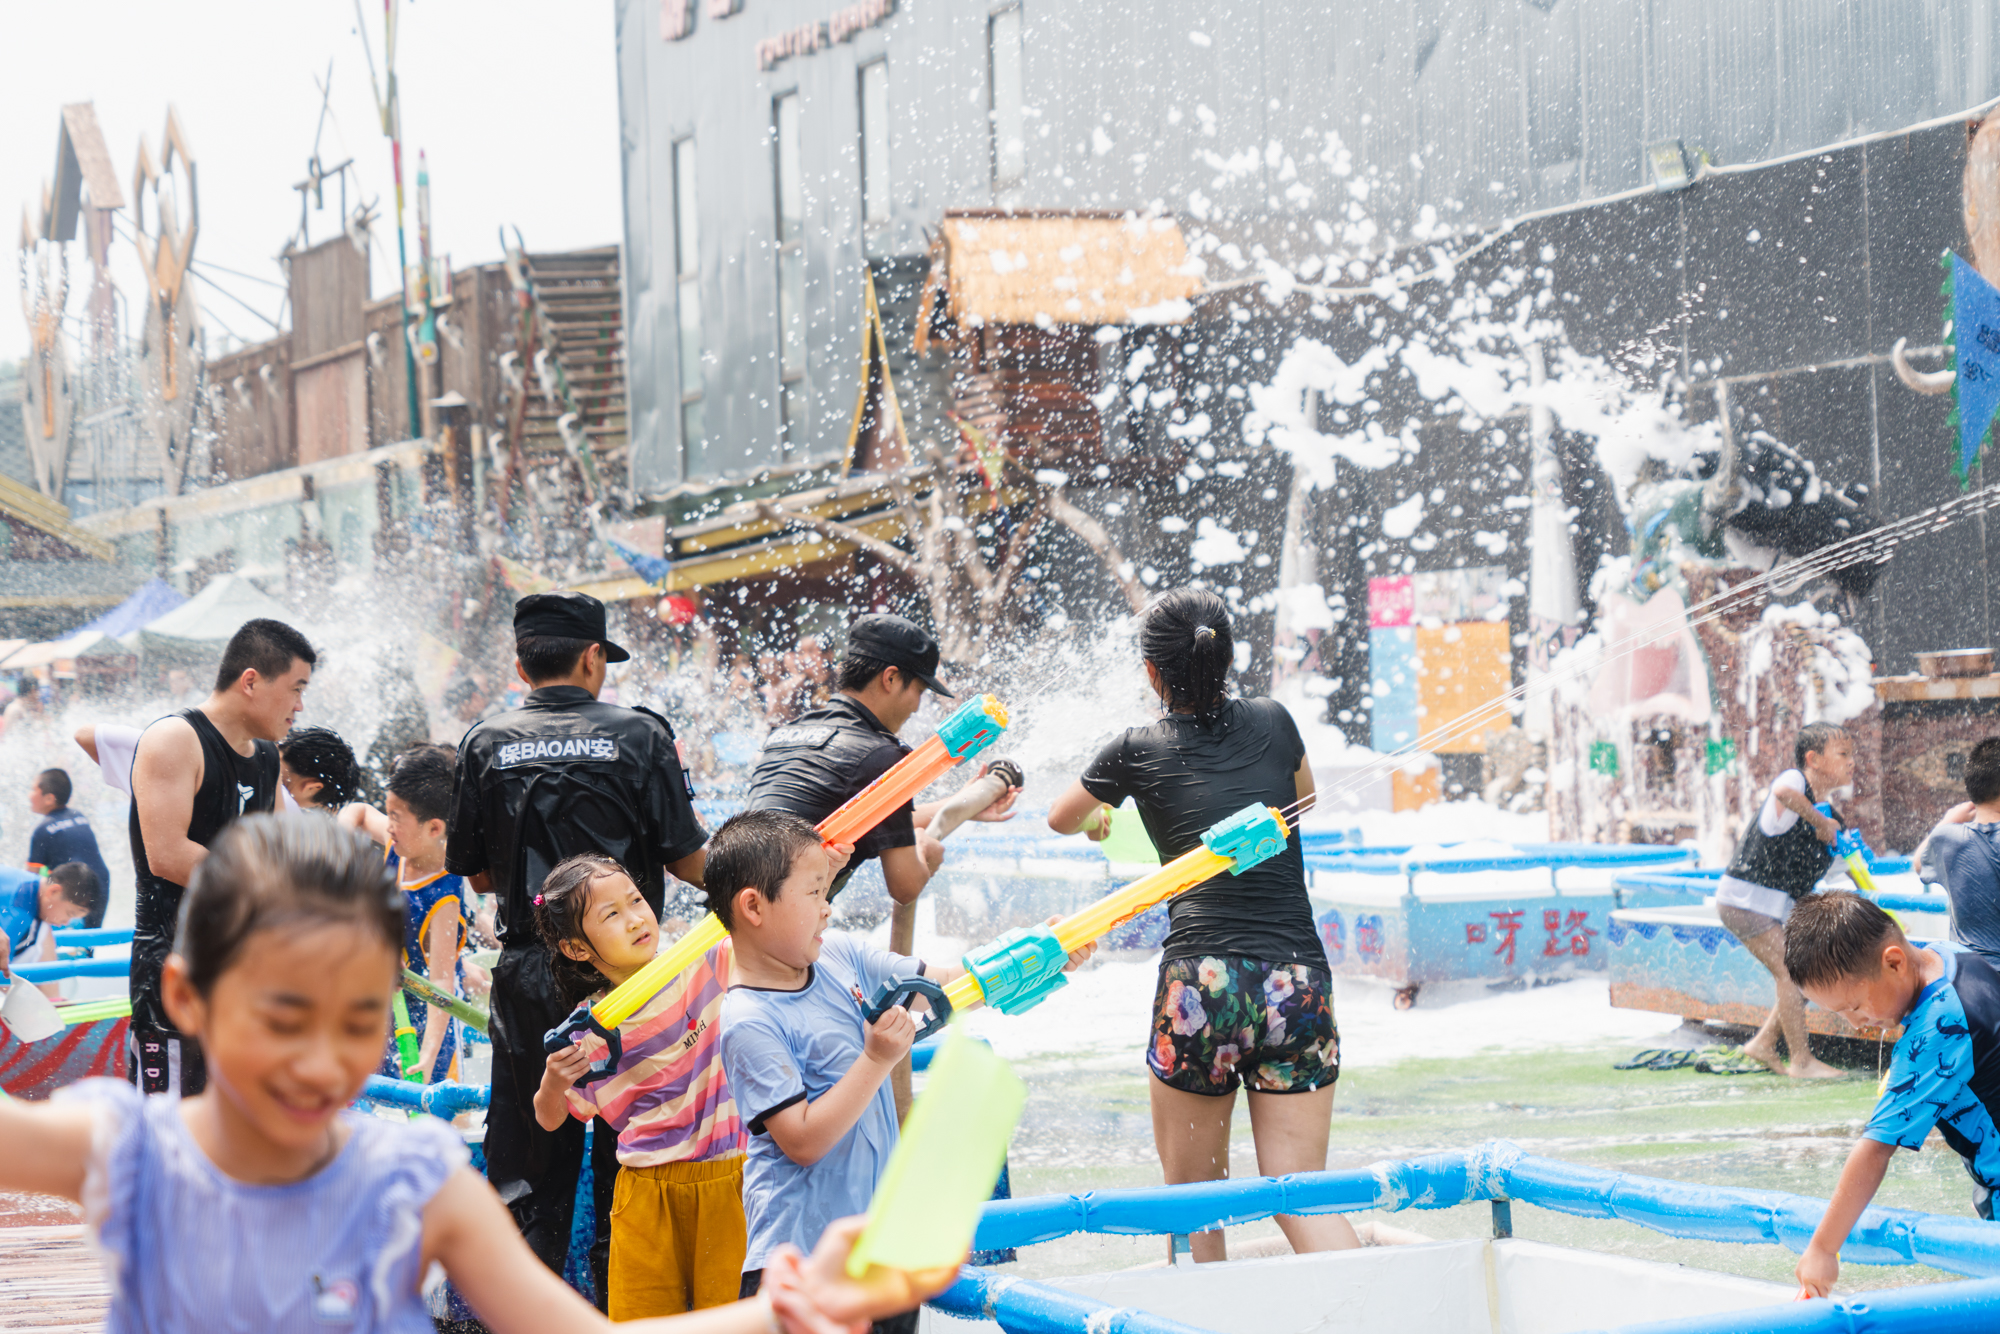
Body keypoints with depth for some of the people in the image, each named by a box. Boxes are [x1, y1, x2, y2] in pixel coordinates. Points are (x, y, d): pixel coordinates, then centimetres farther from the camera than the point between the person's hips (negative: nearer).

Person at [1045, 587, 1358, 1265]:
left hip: (1201, 984, -2)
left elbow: (1060, 819, 26)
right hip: (1299, 980, 2)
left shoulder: (1139, 751, 5)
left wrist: (1099, 819, 48)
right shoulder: (1273, 722, 10)